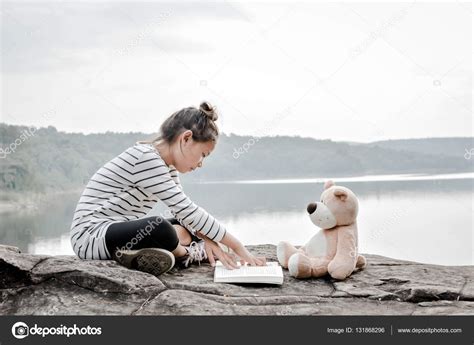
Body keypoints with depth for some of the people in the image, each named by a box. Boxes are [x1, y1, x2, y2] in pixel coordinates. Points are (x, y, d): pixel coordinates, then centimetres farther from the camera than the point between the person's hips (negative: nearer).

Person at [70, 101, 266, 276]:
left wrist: (207, 240, -14)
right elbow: (186, 210, -25)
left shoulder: (166, 166, 8)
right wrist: (237, 247, -21)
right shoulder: (145, 158, -22)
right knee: (161, 229, -33)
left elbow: (184, 210, 5)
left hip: (123, 230, 10)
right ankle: (185, 254, -5)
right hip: (91, 235, -10)